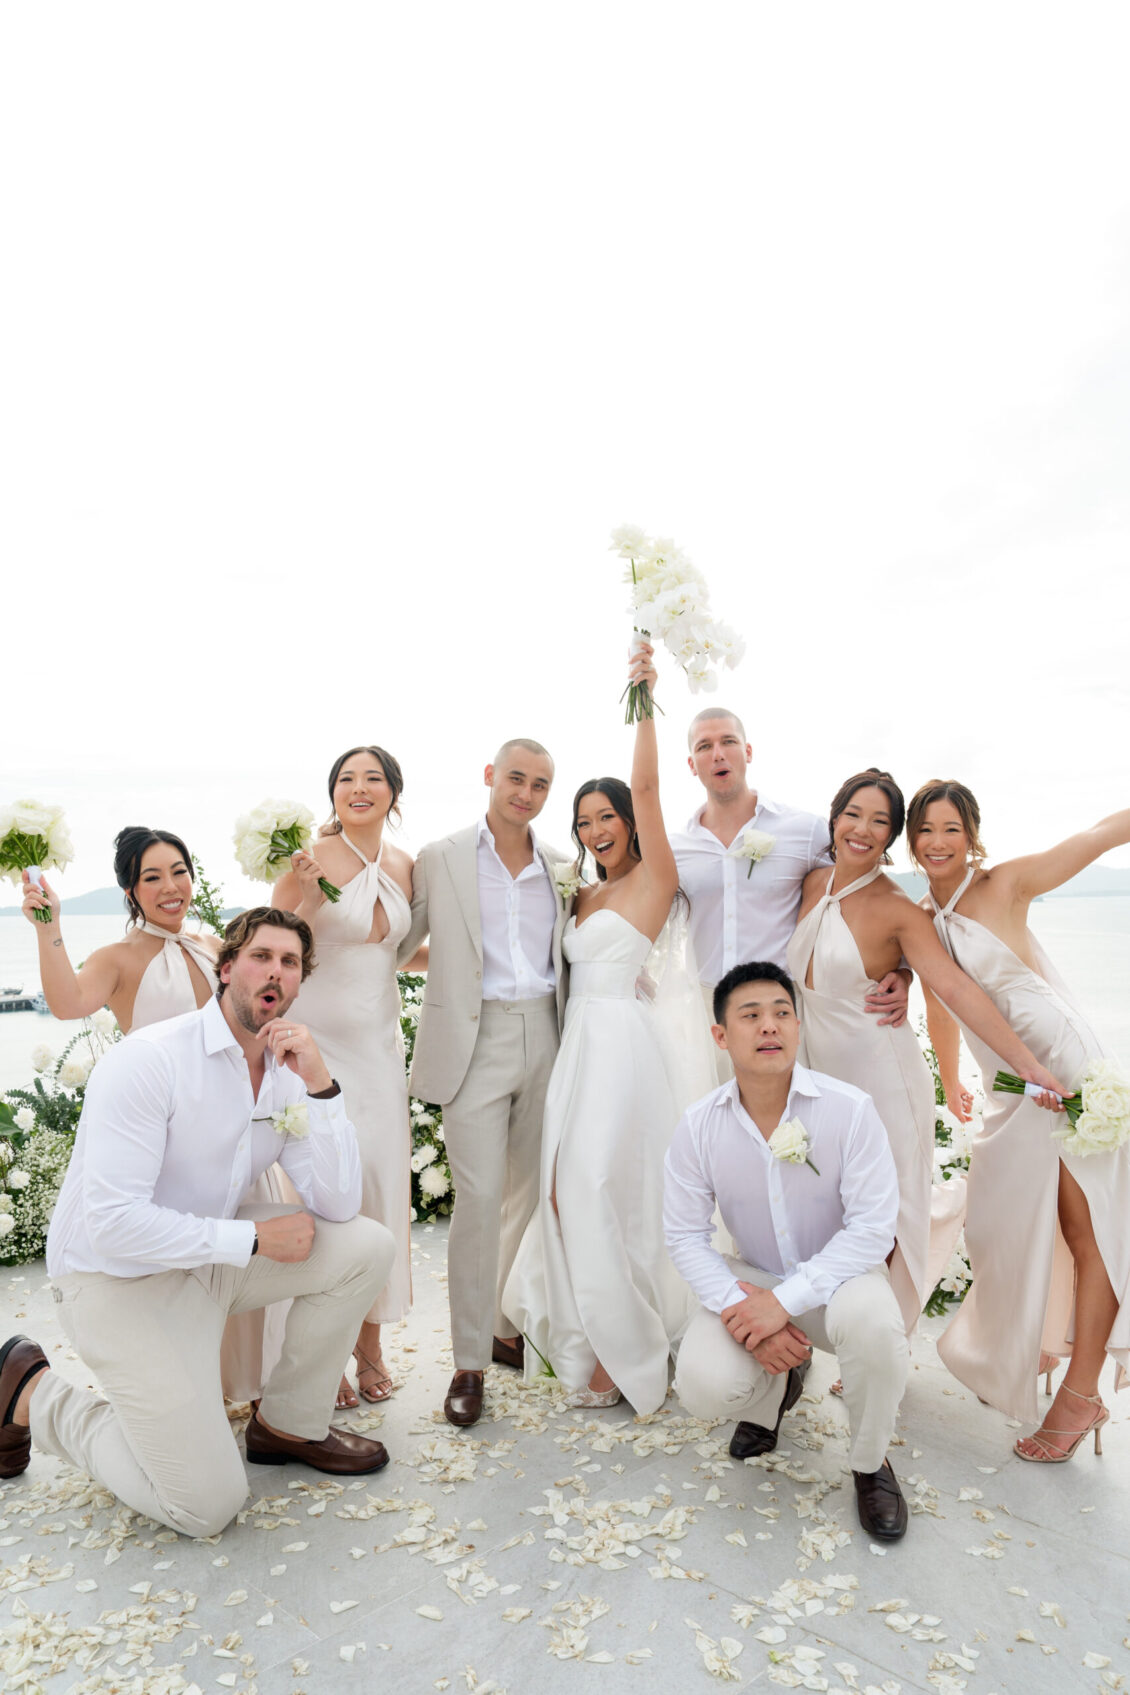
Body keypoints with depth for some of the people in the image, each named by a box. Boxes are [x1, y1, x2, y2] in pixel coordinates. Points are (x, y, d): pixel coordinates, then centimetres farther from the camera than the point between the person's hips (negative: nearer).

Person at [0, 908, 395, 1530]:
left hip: (207, 1258, 6)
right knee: (207, 1505, -7)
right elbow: (114, 1222, -28)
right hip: (117, 1279, -6)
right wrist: (254, 1238, -22)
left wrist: (319, 1084, -23)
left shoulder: (289, 1071, -4)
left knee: (366, 1246, -10)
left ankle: (289, 1425, 10)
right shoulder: (148, 1060, -23)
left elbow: (338, 1206, -13)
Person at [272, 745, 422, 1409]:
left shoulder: (405, 865, 7)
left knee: (383, 1185, 8)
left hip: (379, 1043, 5)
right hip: (317, 1043, -5)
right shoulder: (312, 860, -11)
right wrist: (305, 898, -26)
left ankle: (370, 1343, 25)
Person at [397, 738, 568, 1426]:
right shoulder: (440, 859, 1)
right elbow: (398, 946, 4)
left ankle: (509, 1327, 32)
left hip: (546, 1037, 4)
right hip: (476, 1040, -4)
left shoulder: (561, 866, 10)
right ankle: (470, 1362, 11)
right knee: (479, 1197, -5)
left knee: (535, 1190, 12)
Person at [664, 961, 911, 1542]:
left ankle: (870, 1465, -2)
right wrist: (741, 1307, -22)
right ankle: (774, 1392, 19)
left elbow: (872, 1227, -21)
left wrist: (785, 1300, -27)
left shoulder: (850, 1110, -20)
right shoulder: (698, 1126, -13)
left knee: (871, 1321, -36)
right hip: (752, 1278, 2)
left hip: (836, 1275, -2)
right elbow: (686, 1236, -7)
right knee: (702, 1384, -22)